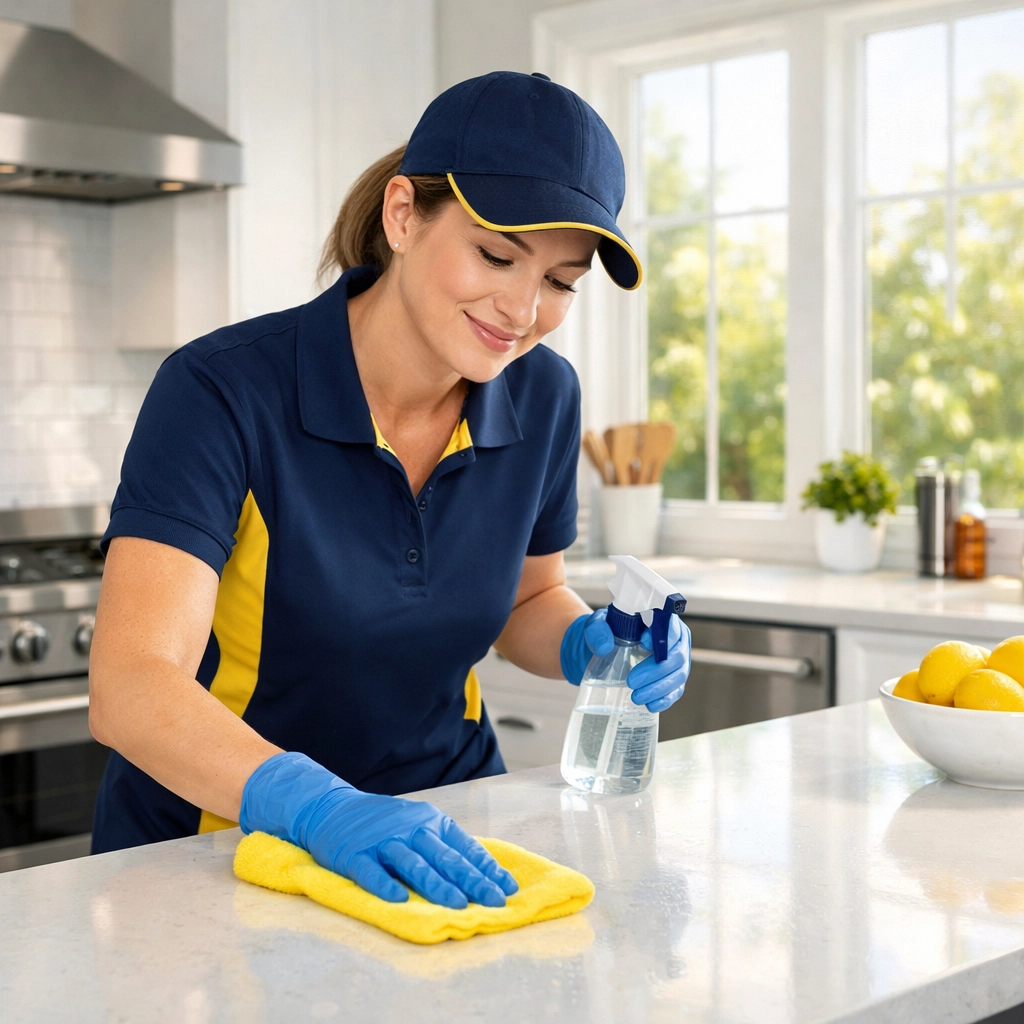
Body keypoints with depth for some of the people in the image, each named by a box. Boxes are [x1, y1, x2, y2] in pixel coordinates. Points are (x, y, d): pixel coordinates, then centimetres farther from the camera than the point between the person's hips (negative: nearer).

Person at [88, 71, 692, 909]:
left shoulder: (542, 397, -3)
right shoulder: (223, 392, -19)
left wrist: (594, 645, -7)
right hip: (211, 848, -2)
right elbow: (130, 686, -29)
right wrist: (318, 806, -43)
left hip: (437, 838, 3)